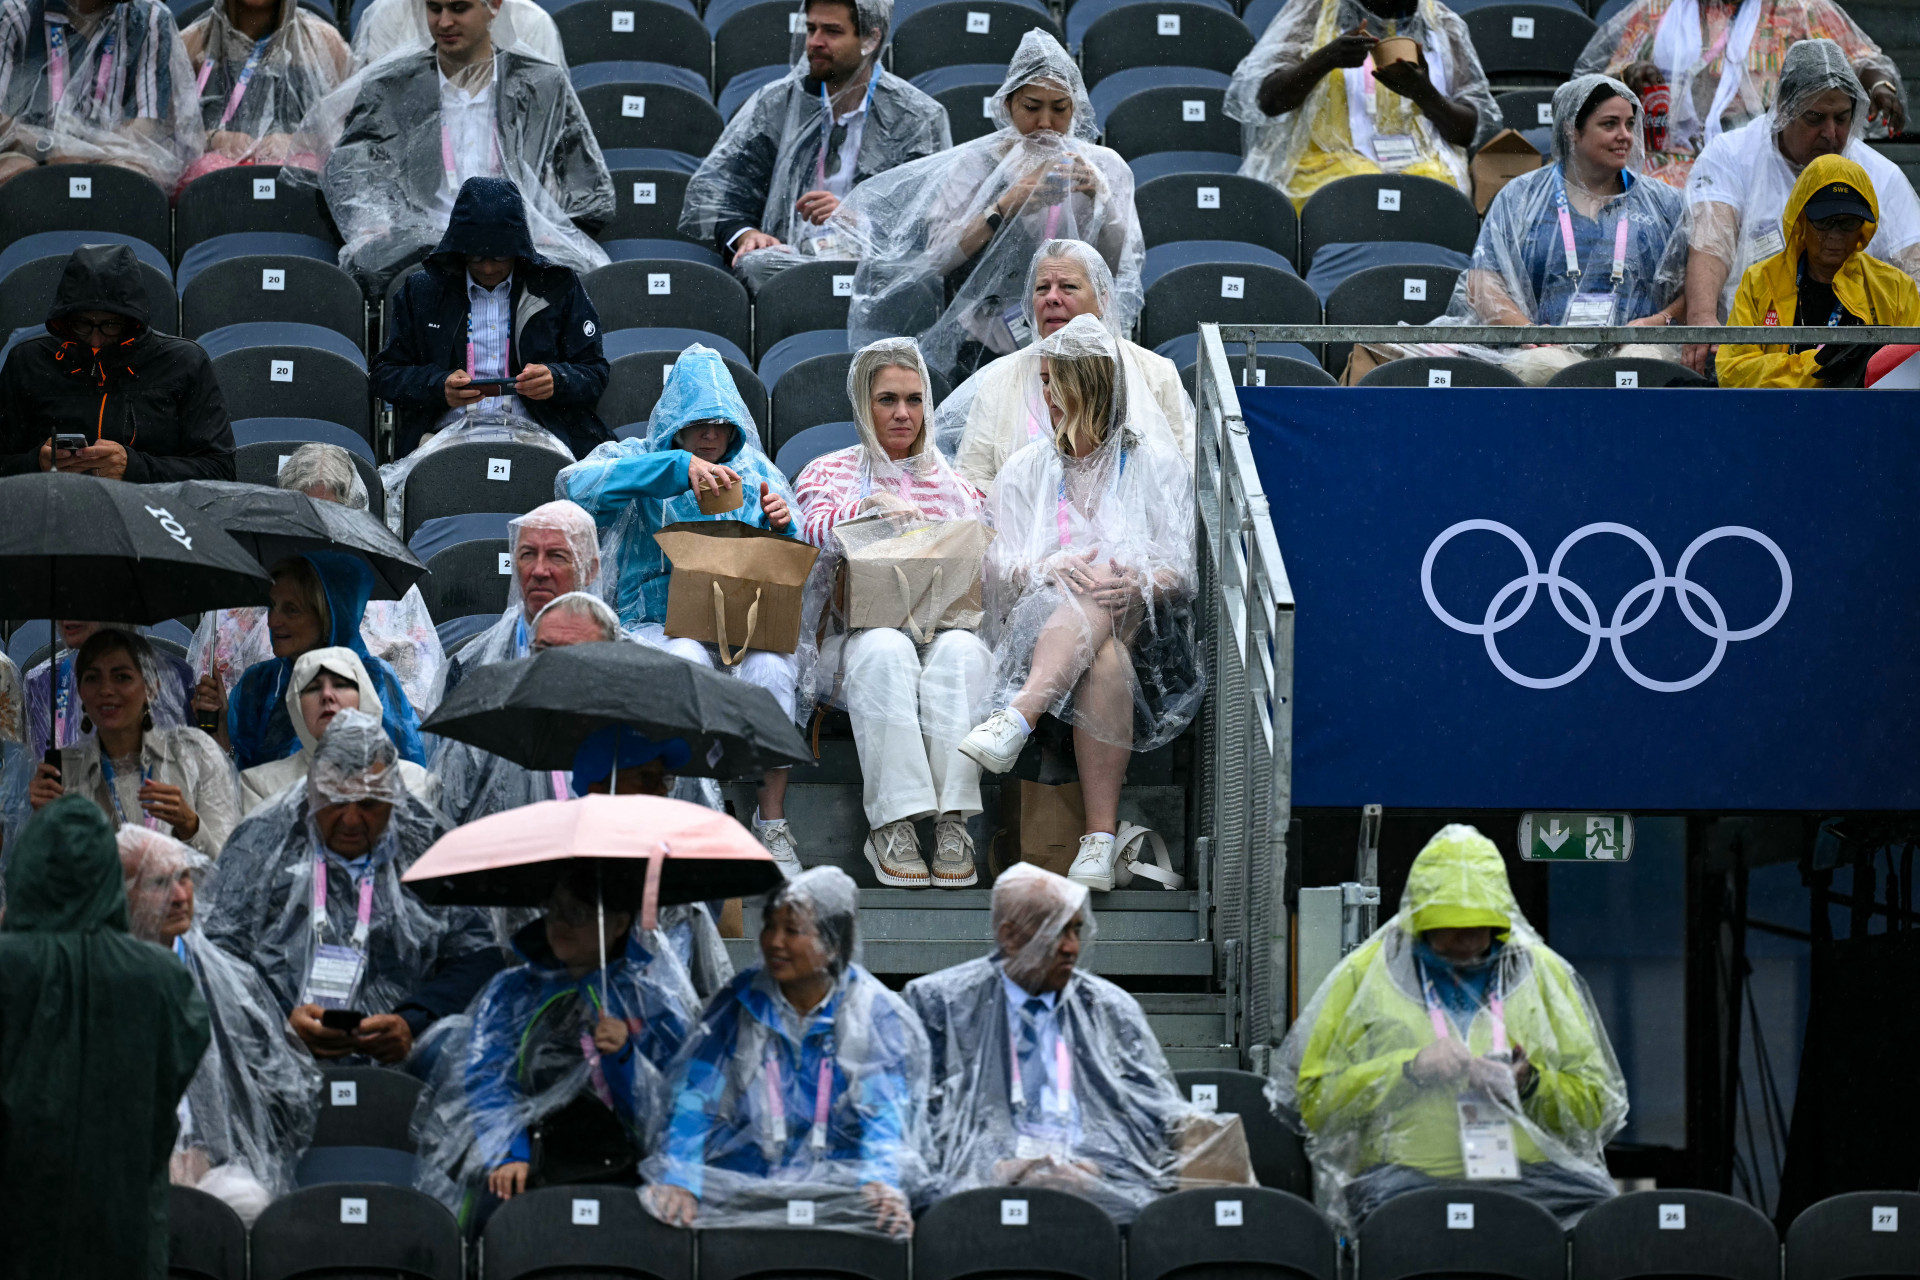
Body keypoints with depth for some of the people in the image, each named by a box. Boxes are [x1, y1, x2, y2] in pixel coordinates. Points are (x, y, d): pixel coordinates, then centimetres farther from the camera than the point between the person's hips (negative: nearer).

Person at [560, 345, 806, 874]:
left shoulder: (755, 473, 20)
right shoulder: (637, 462, 10)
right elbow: (574, 483, -14)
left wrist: (781, 527, -7)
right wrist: (679, 467, -20)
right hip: (656, 626, -2)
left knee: (769, 667, -34)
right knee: (687, 658, -38)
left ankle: (772, 821, -28)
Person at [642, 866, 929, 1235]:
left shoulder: (877, 1015, 5)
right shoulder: (739, 1003, 8)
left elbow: (884, 1117, -6)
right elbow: (694, 1100, 0)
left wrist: (881, 1183, -27)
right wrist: (679, 1182, -17)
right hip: (742, 1186, 2)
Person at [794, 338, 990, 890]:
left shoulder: (954, 484, 23)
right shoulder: (829, 471, 18)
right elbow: (817, 527, -3)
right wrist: (873, 505, -20)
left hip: (944, 629, 2)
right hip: (857, 634, -2)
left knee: (961, 650, -36)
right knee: (886, 649, -38)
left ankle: (952, 819, -43)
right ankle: (892, 821, -43)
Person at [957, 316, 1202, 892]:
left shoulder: (1157, 466, 11)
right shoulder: (1026, 469, 18)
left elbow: (1181, 572, 3)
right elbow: (1000, 567, 8)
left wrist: (1139, 582, -21)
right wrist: (1050, 568, -15)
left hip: (1143, 627, -1)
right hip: (1044, 619, 1)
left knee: (1107, 589, -39)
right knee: (1103, 660, -37)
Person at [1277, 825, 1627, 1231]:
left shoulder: (1544, 972, 20)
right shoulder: (1365, 975, 14)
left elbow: (1595, 1106, 20)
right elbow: (1314, 1100, 9)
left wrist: (1531, 1086, -2)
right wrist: (1409, 1070, -4)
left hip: (1534, 1176, 2)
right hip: (1408, 1178, -2)